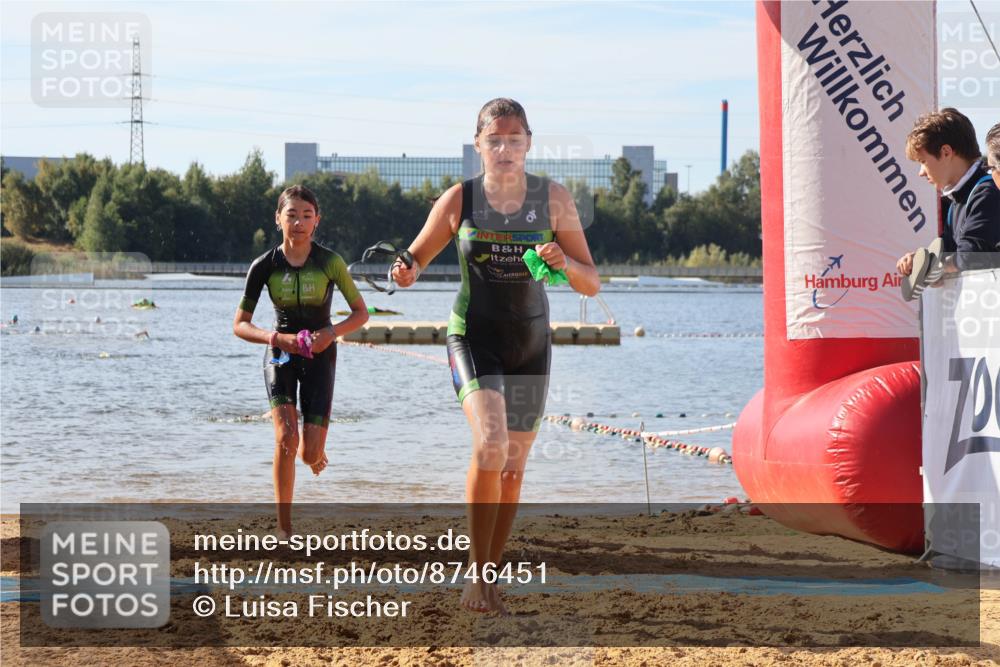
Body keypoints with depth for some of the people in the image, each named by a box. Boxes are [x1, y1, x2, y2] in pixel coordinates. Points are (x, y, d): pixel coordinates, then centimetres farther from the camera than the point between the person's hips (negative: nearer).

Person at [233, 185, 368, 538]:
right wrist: (274, 337, -23)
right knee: (286, 438, -21)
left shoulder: (329, 262, -12)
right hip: (280, 353, 0)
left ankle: (317, 450, 35)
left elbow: (361, 312, -4)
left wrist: (331, 332, -22)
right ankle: (284, 529, -13)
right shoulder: (265, 266, -11)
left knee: (311, 455, -6)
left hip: (319, 354, 0)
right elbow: (240, 325, -5)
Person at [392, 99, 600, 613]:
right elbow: (417, 257, 5)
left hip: (531, 343, 3)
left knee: (513, 466, 8)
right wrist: (406, 273, -18)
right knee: (490, 443, -24)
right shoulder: (459, 200, -6)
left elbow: (591, 285, -2)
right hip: (473, 337, -3)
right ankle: (477, 570, -15)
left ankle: (490, 575, 24)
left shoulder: (554, 199, -4)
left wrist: (564, 263, -23)